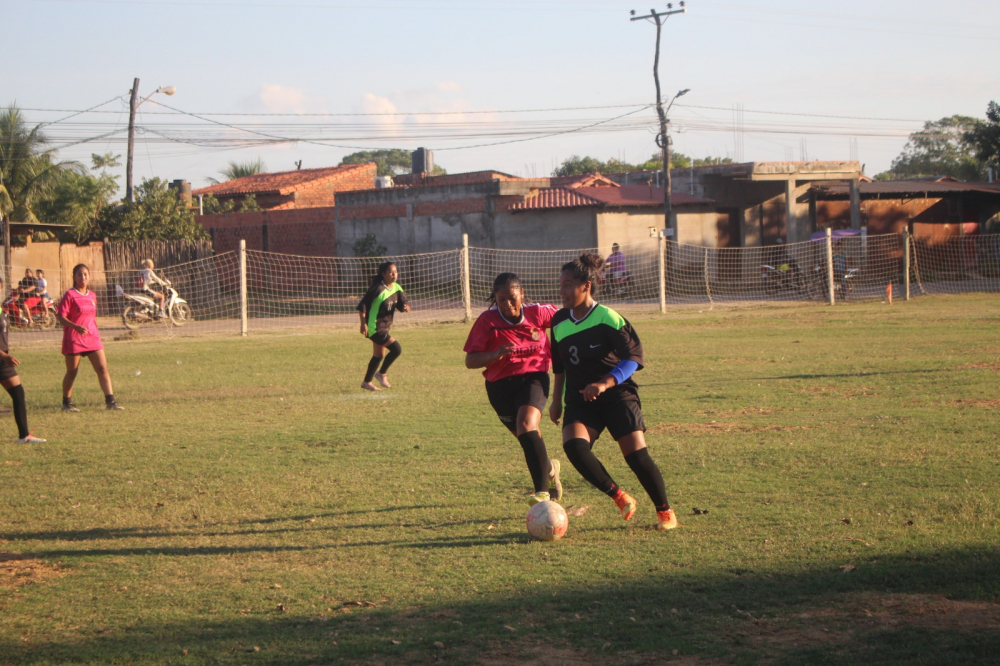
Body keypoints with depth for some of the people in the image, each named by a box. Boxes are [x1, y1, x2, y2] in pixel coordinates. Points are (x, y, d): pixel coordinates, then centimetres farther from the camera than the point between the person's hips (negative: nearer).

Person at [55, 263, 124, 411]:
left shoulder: (92, 295, 10)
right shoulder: (70, 295, -8)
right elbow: (60, 316, -14)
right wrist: (76, 327, -26)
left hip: (92, 338, 5)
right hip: (74, 340, -5)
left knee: (103, 368, -3)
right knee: (71, 372, 4)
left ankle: (110, 401, -4)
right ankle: (66, 403, 19)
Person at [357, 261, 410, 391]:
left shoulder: (397, 288, 4)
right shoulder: (378, 289, -18)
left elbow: (401, 304, 8)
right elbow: (362, 306, -17)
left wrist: (405, 307, -16)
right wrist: (363, 324, -22)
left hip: (384, 327, 9)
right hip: (374, 328, -9)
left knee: (378, 356, 18)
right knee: (396, 349, -15)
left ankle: (367, 382, 31)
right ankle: (382, 374, 3)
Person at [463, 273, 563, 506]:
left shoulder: (537, 313, -7)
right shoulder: (487, 321, -10)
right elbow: (470, 361, -12)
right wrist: (497, 354, -28)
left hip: (533, 377, -2)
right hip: (500, 384, 2)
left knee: (526, 424, -29)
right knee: (528, 439, 12)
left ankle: (542, 490, -31)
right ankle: (549, 469, 48)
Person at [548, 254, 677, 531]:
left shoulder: (607, 318, -11)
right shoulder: (559, 322, 7)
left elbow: (633, 357, -16)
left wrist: (604, 383, -28)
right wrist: (556, 401, 20)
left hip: (617, 395, -4)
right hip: (580, 401, 4)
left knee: (636, 454, -12)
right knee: (573, 445, -23)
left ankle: (664, 511, 11)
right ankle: (619, 497, -9)